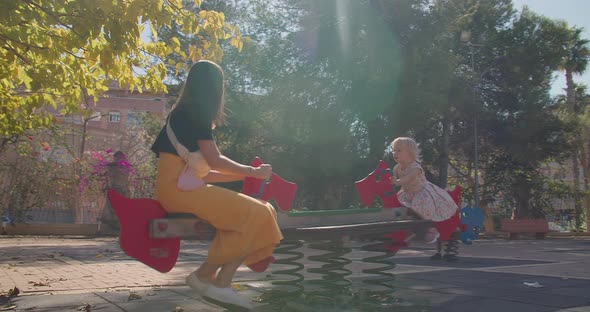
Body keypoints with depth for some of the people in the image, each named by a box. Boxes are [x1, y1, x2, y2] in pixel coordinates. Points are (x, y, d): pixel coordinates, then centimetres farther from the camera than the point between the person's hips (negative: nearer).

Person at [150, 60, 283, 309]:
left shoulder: (186, 111, 23)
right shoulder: (195, 110, -6)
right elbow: (215, 161, -10)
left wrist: (245, 174, 21)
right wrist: (253, 172, 3)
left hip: (187, 186, 9)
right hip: (179, 187, -9)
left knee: (260, 212, 0)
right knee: (254, 214, -18)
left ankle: (221, 281, -8)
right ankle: (206, 274, -9)